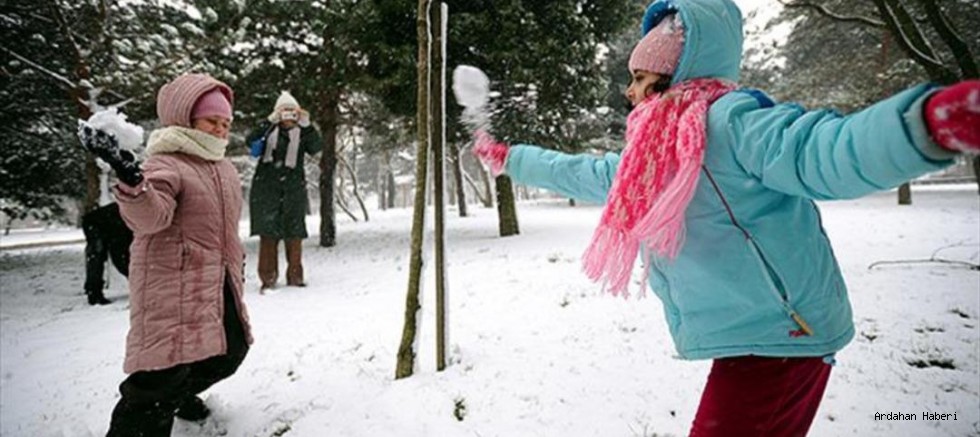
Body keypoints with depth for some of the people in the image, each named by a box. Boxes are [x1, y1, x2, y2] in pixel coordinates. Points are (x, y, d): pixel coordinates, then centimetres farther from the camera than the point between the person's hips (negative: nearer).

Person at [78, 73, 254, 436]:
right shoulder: (165, 165, -13)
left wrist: (236, 262, 29)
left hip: (219, 284, 9)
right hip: (173, 286, -9)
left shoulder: (224, 168, 15)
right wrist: (130, 177, -52)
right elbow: (148, 216, -33)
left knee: (229, 352, 20)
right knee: (165, 371, -14)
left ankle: (180, 394, 46)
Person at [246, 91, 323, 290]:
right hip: (266, 186, -1)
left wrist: (307, 125, -22)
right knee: (268, 231, -3)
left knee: (294, 232, 3)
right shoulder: (268, 130, 7)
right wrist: (270, 121, -22)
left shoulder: (302, 133, 8)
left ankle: (295, 275, 12)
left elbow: (316, 148, -9)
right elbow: (251, 140, -10)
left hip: (293, 187, 1)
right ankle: (268, 276, 2)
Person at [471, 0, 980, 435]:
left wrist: (927, 120, -53)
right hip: (746, 336, 8)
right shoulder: (650, 156, 10)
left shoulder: (727, 119, -16)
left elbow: (821, 150, -33)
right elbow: (577, 173, 22)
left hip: (776, 337, -8)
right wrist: (508, 158, 30)